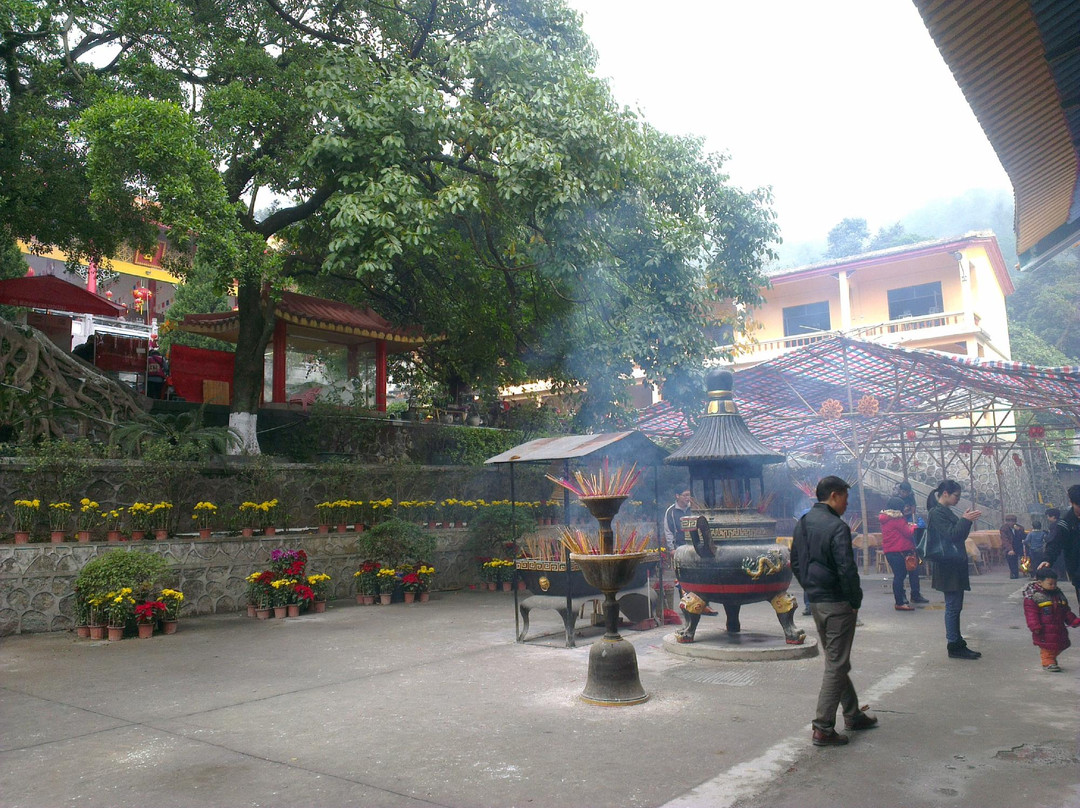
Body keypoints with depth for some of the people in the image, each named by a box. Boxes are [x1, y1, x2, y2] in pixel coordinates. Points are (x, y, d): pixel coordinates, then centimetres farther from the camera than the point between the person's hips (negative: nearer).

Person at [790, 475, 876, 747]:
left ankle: (852, 714, 34)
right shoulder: (837, 526, -18)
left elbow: (796, 563, 14)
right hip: (837, 604, -9)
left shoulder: (802, 524, 8)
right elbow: (847, 570, -21)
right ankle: (823, 728, 1)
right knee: (836, 665, -1)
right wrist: (855, 601, -10)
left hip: (814, 602, 9)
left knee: (835, 660, 20)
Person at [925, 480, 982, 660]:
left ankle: (958, 644, 18)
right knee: (953, 606, -5)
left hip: (955, 564, 10)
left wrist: (966, 520, 9)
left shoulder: (946, 512, 16)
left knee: (955, 606, 13)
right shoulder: (936, 513, -14)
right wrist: (965, 520, -15)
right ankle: (954, 646, 1)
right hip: (947, 565, -10)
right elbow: (951, 535, -20)